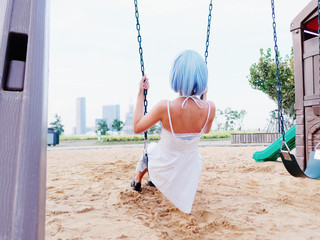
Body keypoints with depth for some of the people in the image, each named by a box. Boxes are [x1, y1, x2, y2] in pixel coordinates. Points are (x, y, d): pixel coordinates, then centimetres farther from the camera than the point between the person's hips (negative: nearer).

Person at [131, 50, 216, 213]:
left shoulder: (165, 107, -33)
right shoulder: (209, 108, -22)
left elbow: (137, 128, -16)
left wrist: (141, 94, -11)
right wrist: (204, 96, 9)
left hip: (163, 170, -2)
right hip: (189, 172, 3)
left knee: (151, 146, 34)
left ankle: (137, 181, 57)